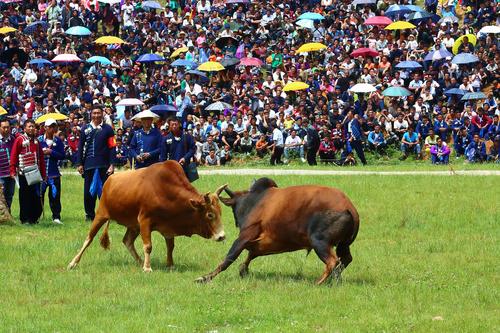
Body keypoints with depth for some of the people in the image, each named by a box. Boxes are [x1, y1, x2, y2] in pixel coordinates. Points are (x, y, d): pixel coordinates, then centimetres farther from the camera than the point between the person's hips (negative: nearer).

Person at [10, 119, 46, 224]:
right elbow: (13, 156, -6)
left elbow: (41, 158, 15)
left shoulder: (36, 141, 13)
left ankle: (34, 218, 12)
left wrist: (43, 173, 12)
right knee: (25, 197, -2)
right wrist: (13, 171, -14)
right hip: (23, 174, -5)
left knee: (36, 196, 4)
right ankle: (25, 219, 2)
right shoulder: (20, 139, -3)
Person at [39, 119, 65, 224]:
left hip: (54, 173, 1)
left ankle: (56, 217, 6)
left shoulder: (58, 141, 4)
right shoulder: (39, 140, 2)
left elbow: (62, 156, 0)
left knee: (55, 196, 0)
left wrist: (51, 152, -10)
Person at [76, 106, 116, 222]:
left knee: (103, 190, -2)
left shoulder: (107, 129, 4)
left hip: (103, 165, -2)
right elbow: (80, 147, 10)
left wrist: (112, 164, -8)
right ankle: (89, 214, 14)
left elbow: (112, 147, 0)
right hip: (89, 165, 2)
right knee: (88, 191, 4)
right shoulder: (85, 129, 10)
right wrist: (79, 164, 3)